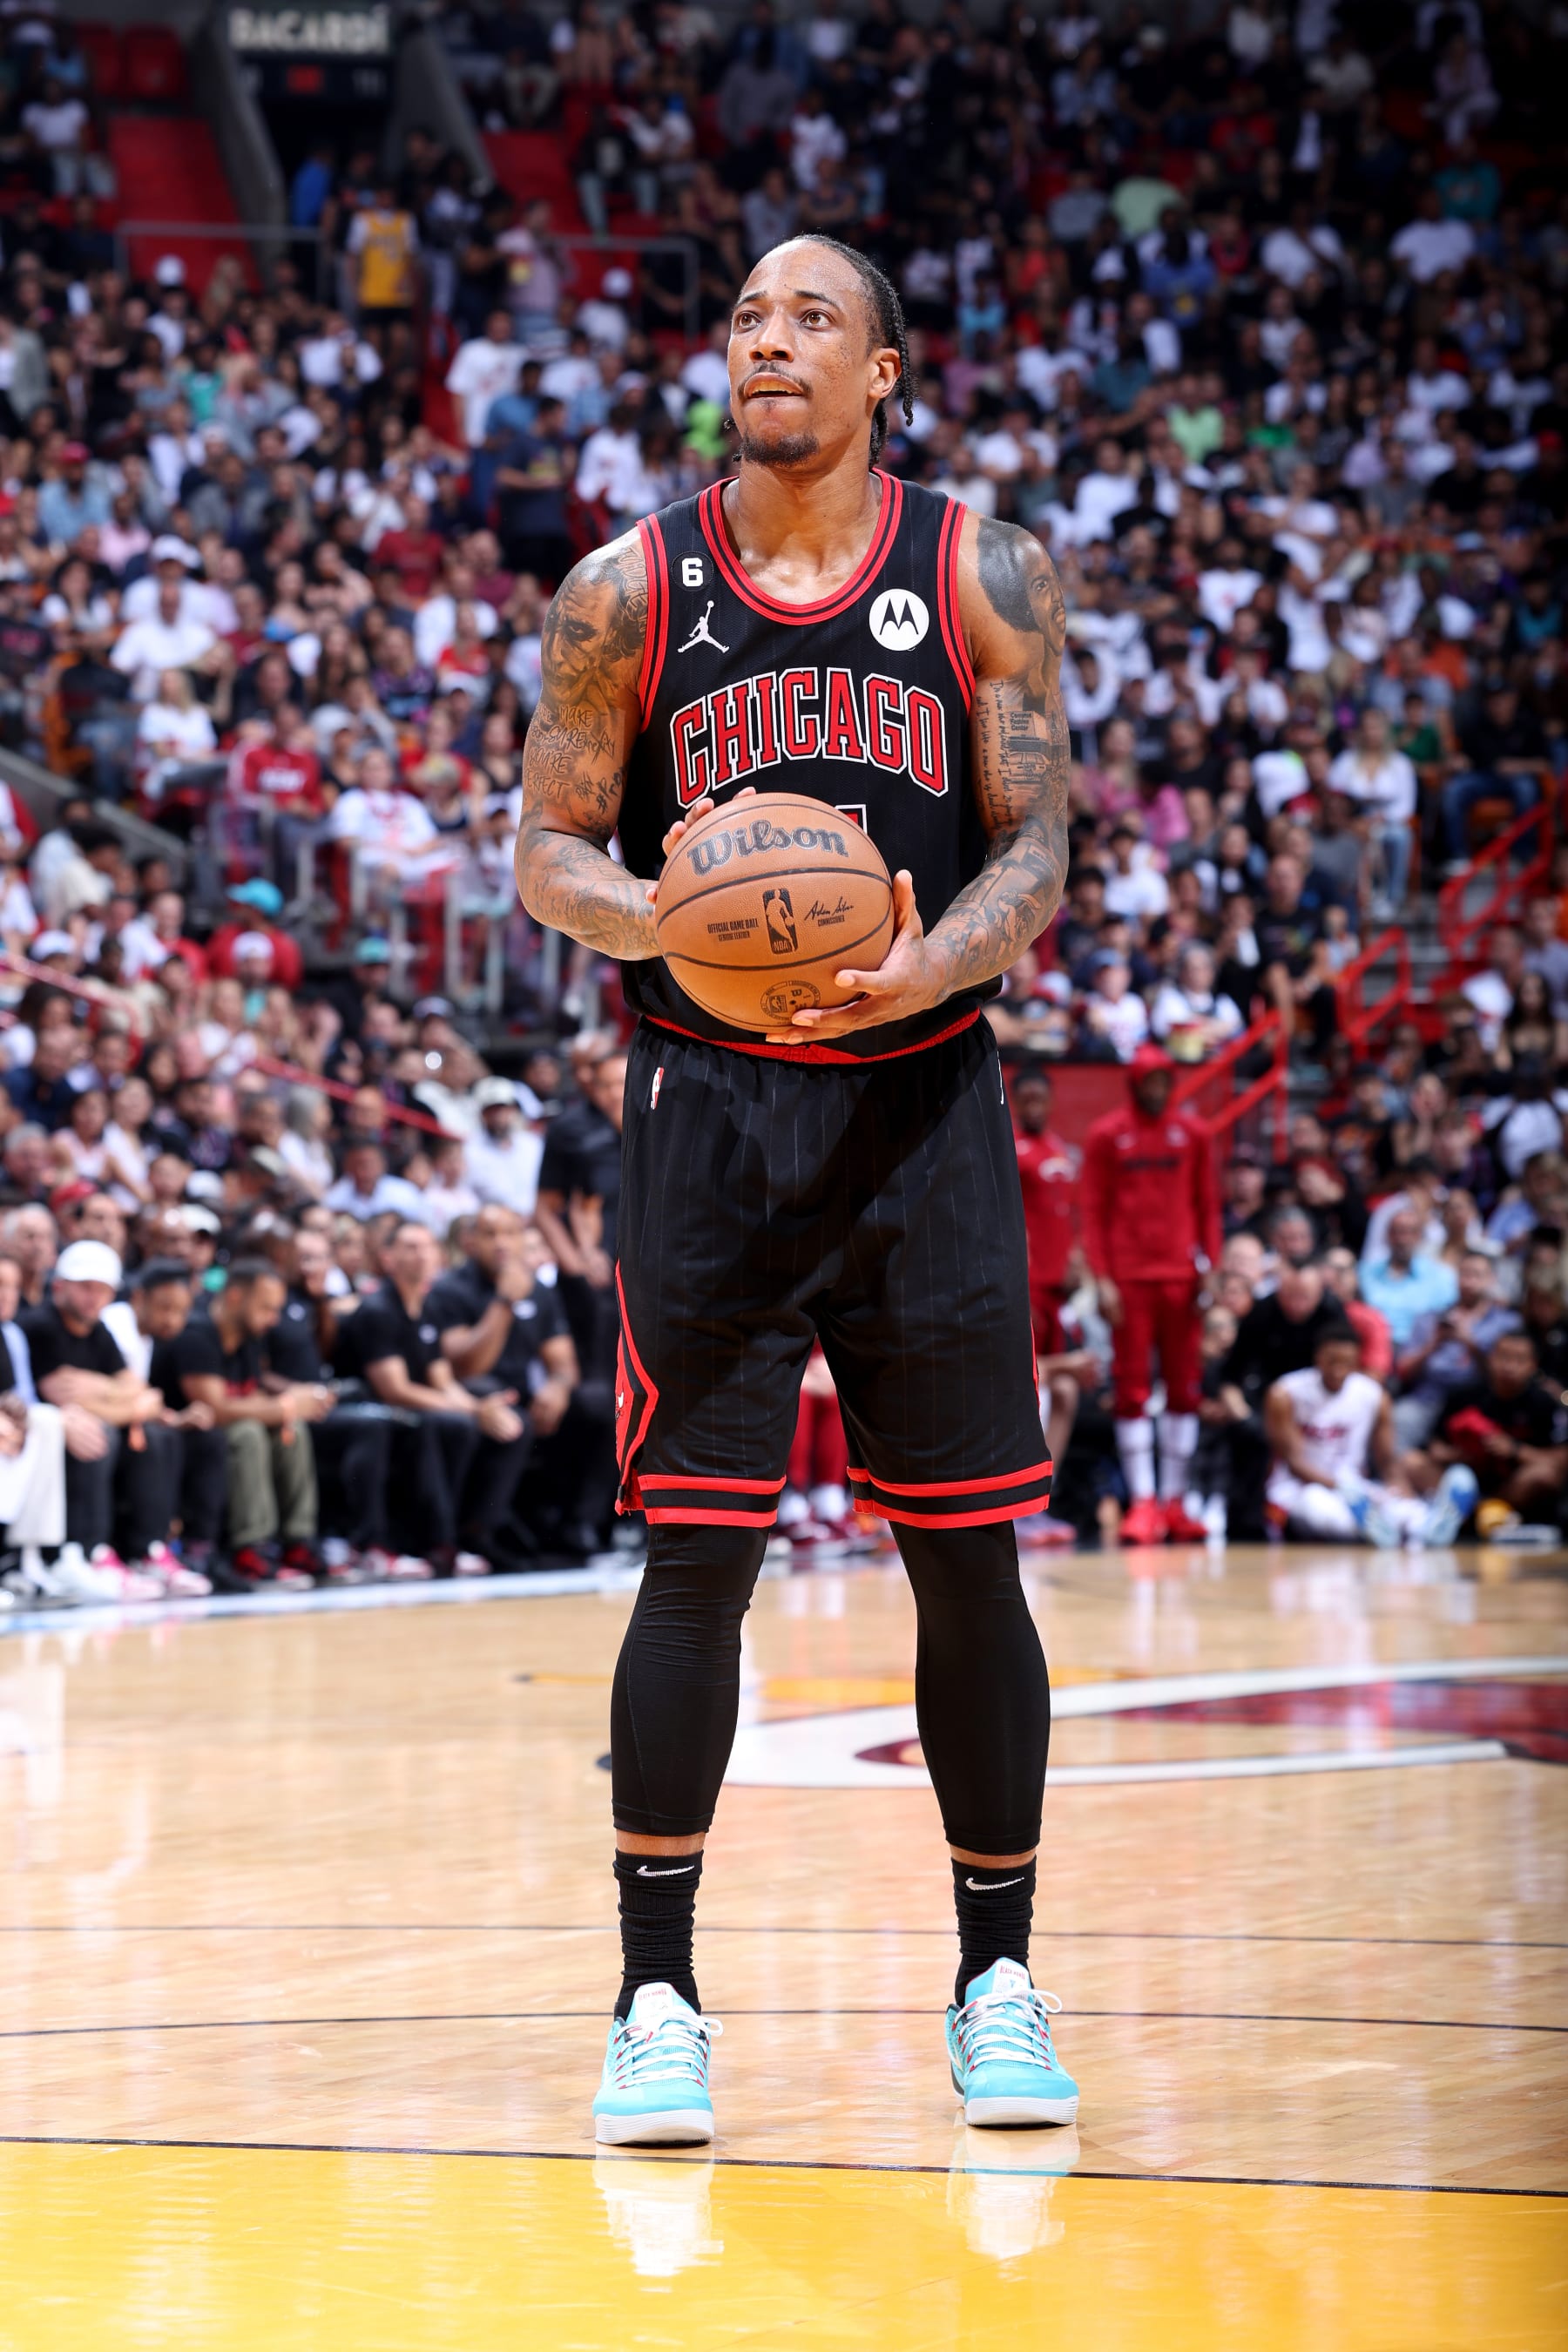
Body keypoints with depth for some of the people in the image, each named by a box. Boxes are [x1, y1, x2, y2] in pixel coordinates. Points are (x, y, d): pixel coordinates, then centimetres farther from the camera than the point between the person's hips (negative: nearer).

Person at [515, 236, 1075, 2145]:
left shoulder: (983, 577, 2)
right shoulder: (630, 592, 2)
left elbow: (1037, 852, 1)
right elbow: (550, 852, 4)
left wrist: (923, 968, -20)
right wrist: (673, 921, -18)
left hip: (926, 1104, 1)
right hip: (713, 1111, -1)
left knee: (966, 1556, 3)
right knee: (696, 1549, -5)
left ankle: (997, 1982, 15)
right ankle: (656, 1998, 4)